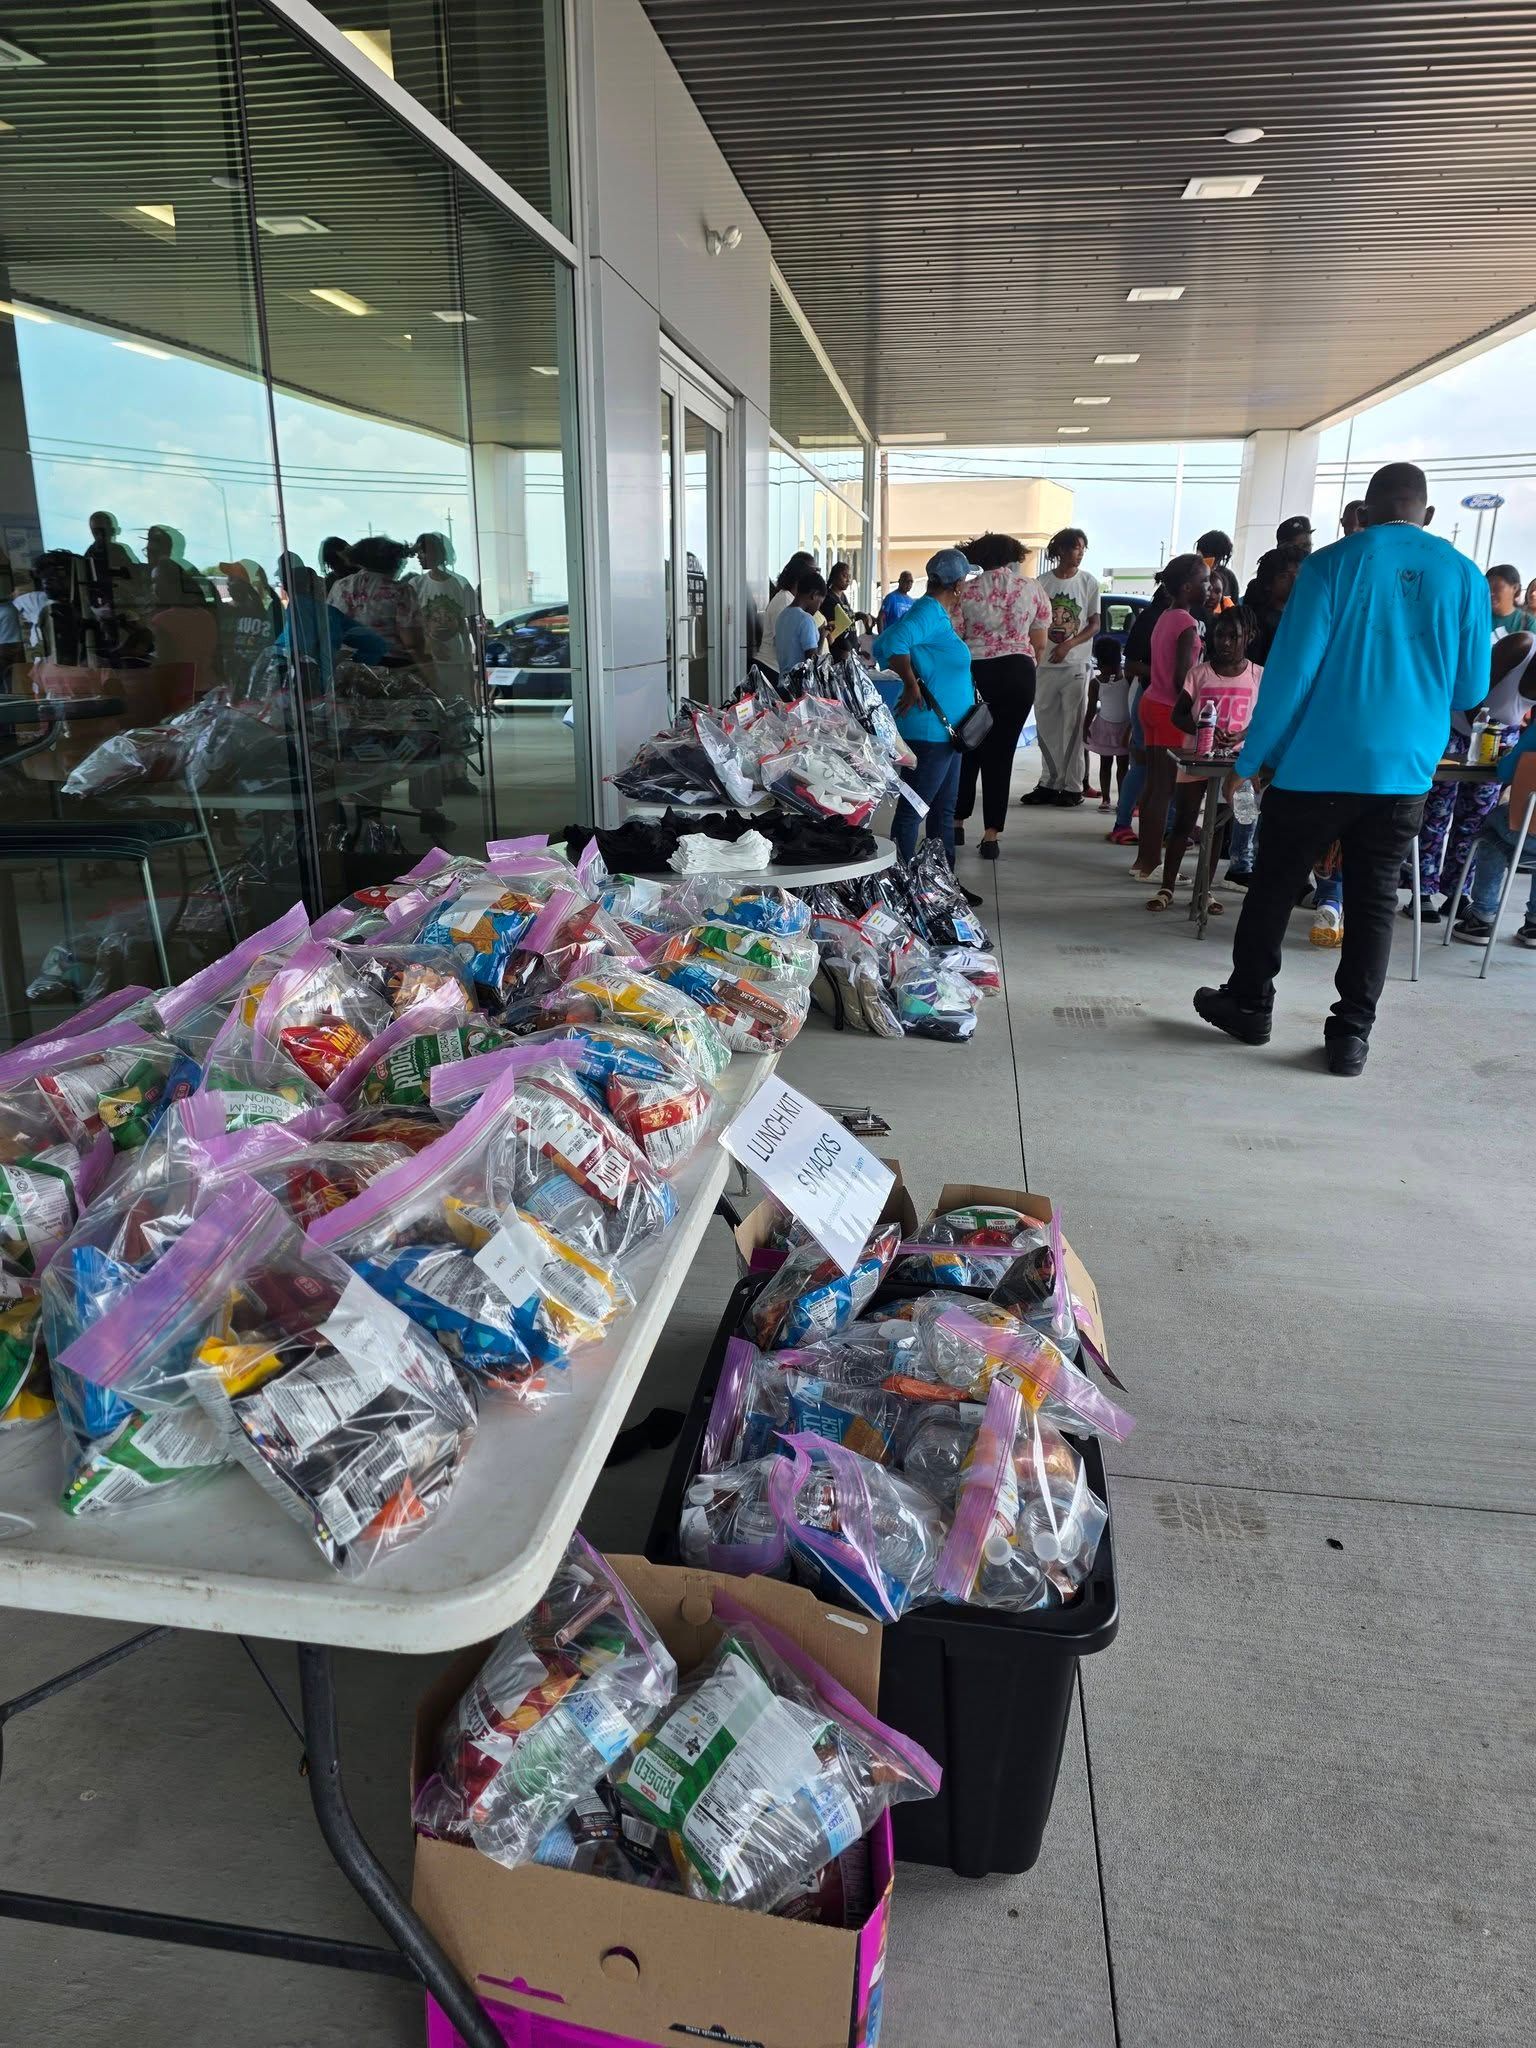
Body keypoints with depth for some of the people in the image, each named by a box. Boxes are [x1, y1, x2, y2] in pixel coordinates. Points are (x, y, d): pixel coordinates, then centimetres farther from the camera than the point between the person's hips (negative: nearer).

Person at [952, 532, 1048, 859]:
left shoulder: (968, 591, 2)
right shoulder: (1033, 589, 8)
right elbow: (1040, 646, 9)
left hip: (975, 672, -1)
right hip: (1018, 673, 1)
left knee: (968, 749, 15)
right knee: (1001, 753, 4)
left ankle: (957, 822, 23)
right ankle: (990, 836, 1)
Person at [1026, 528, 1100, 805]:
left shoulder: (1088, 582, 2)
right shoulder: (1043, 582, 6)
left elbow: (1095, 624, 0)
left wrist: (1068, 645, -14)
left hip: (1075, 664, -2)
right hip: (1045, 663, 3)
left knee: (1073, 725, -2)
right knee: (1046, 724, 6)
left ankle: (1072, 785, 1)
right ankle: (1049, 782, 15)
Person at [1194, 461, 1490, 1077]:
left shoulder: (1333, 564, -6)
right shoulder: (1465, 577, 4)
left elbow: (1290, 670, -10)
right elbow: (1470, 689, 9)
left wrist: (1252, 758, -4)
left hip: (1318, 765, -3)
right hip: (1405, 771, 3)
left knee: (1273, 885, 12)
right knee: (1373, 900, 9)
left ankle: (1248, 1003, 23)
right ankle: (1352, 1033, 10)